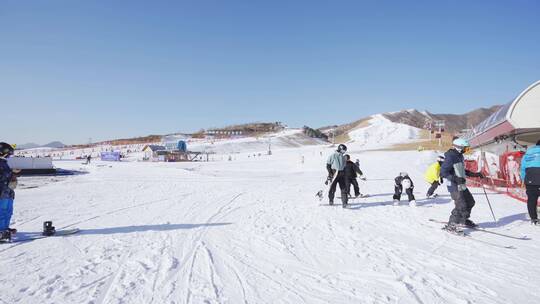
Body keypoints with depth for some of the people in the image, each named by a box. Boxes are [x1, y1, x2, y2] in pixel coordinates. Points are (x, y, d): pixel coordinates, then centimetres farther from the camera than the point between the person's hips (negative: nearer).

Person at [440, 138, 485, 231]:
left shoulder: (459, 156, 10)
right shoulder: (450, 157, -20)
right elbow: (443, 172, -22)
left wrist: (475, 174, 17)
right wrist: (455, 179, -31)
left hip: (462, 185, 10)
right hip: (454, 186, -10)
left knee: (470, 202, 18)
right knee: (461, 206, -12)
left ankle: (463, 220, 36)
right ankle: (451, 225, -1)